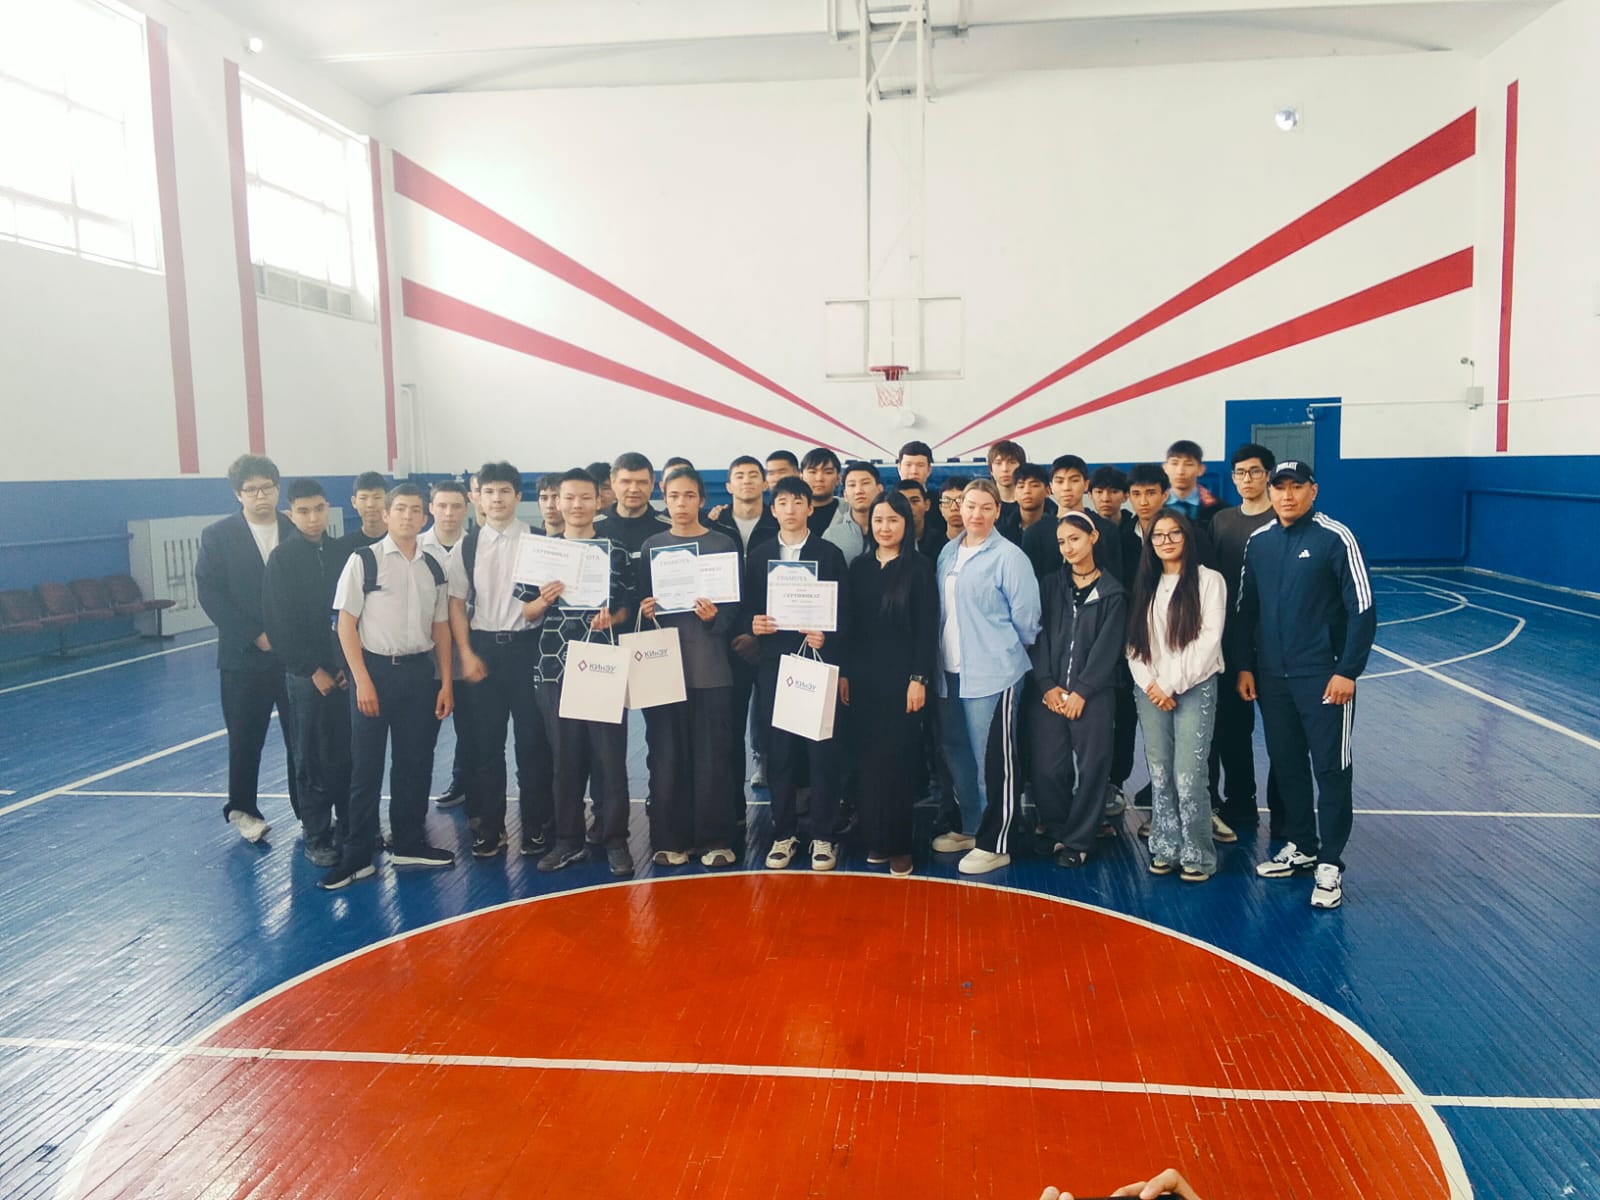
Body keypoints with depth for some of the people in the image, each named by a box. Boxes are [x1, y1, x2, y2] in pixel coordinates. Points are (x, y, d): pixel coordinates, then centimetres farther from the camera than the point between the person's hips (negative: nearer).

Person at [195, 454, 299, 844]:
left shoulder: (299, 531, 4)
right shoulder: (217, 535, 0)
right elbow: (210, 594, -6)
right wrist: (255, 635, -12)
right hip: (245, 655, -1)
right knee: (245, 739, 9)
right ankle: (241, 809, 25)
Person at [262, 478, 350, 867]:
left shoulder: (342, 553, 6)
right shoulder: (283, 558, -4)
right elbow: (280, 623, -7)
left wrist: (350, 664, -3)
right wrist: (313, 670, -9)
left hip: (346, 670, 3)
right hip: (307, 674, -3)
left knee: (348, 754, 7)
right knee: (312, 759, 4)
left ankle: (351, 824, 22)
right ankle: (317, 837, 13)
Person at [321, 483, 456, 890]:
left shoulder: (433, 567, 7)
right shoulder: (363, 560, -6)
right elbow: (345, 624, -6)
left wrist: (445, 682, 7)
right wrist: (362, 680, -11)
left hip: (420, 671, 4)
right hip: (375, 669, -4)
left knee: (415, 763, 12)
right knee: (366, 768, 3)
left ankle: (409, 844, 28)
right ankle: (356, 856, 15)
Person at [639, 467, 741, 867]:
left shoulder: (722, 544, 3)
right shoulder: (652, 546, 10)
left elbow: (735, 606, 1)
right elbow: (642, 600, 12)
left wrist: (715, 617, -19)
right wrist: (644, 611, -9)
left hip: (710, 666, -2)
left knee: (712, 755, 1)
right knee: (666, 755, 4)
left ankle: (715, 840, 11)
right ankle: (670, 839, 15)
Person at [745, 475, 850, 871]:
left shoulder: (829, 554, 4)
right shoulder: (758, 555, 11)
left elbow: (845, 612, 1)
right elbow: (748, 609, 10)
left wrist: (827, 636, -16)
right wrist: (753, 625, -11)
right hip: (774, 664, 2)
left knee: (822, 749, 0)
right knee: (779, 750, 5)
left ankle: (823, 836, 11)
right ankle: (784, 833, 17)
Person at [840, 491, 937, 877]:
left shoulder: (919, 567, -3)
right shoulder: (859, 566, 9)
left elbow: (927, 628, -6)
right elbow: (850, 623, 10)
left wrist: (919, 678, -12)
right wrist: (843, 672, 5)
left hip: (901, 676, -4)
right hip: (863, 676, 4)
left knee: (897, 758, -1)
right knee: (867, 758, 6)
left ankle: (899, 844, 9)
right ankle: (874, 837, 17)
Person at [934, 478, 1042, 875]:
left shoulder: (1008, 556, -11)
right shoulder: (948, 552, 10)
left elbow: (1025, 615, -10)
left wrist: (1009, 650, 3)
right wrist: (940, 656, 14)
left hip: (993, 673, -7)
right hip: (951, 670, 8)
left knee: (994, 758, -1)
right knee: (958, 752, 16)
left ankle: (996, 843, 9)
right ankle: (973, 826, 32)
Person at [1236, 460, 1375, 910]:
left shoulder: (1335, 538, -8)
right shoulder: (1258, 541, 7)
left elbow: (1362, 608, -9)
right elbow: (1246, 609, 13)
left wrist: (1348, 671, -13)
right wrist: (1245, 666, 9)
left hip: (1323, 678, -5)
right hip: (1271, 678, 5)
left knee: (1331, 769, -1)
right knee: (1286, 766, 13)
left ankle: (1330, 865, 8)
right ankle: (1300, 846, 28)